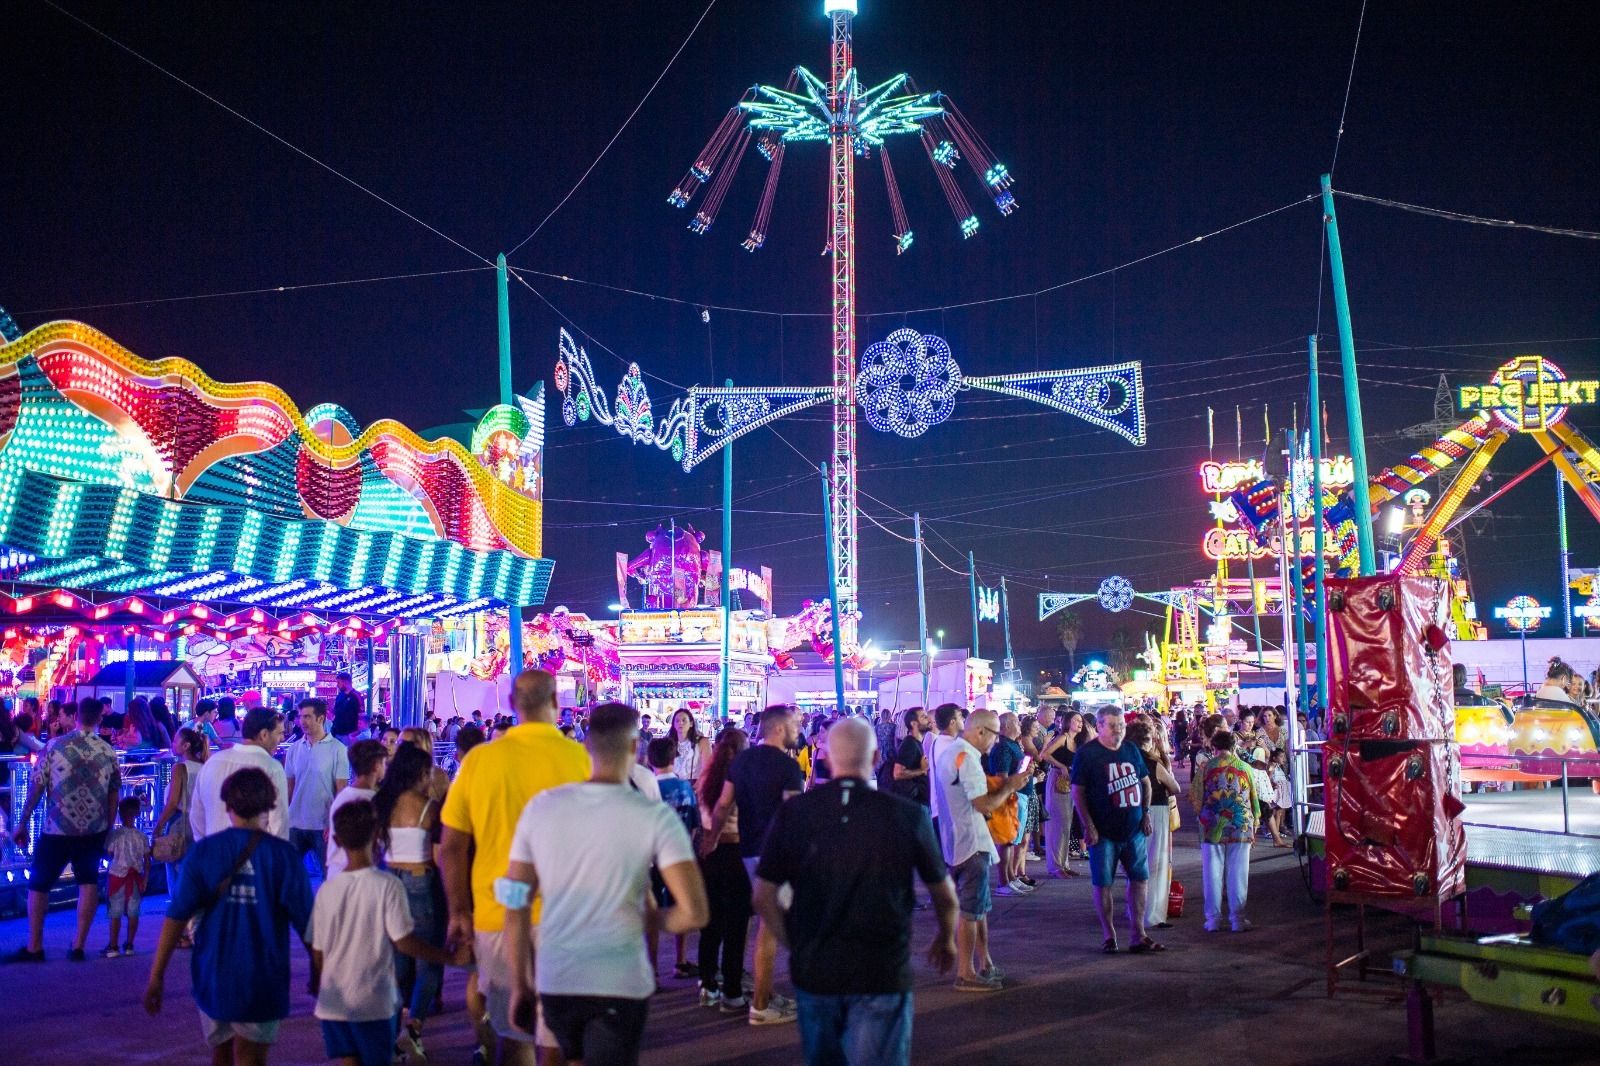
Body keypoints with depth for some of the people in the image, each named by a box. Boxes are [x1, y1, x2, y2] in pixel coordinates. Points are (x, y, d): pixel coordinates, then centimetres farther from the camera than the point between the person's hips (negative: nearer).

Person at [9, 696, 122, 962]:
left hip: (57, 830, -2)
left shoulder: (54, 746, -7)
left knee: (39, 884, 14)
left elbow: (36, 787, -5)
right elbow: (114, 793, 4)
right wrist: (107, 826, 16)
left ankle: (34, 947, 18)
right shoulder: (108, 751, -1)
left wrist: (22, 823, 4)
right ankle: (78, 946, 11)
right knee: (89, 881, 14)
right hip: (94, 830, 2)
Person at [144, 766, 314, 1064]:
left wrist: (157, 975, 0)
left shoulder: (203, 851, -5)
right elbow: (306, 922, -9)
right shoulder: (283, 855, -10)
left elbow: (176, 917, -7)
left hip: (212, 975, 3)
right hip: (262, 980, -2)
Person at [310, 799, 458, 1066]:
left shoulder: (327, 890, -2)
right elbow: (404, 942, -14)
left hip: (333, 1004, 3)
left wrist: (317, 985, 22)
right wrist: (450, 956, -5)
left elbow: (317, 951, 4)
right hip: (374, 1003, -3)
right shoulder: (387, 886, -13)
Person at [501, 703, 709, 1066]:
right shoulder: (656, 816, -11)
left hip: (554, 981, 4)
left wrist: (519, 986, 11)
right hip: (621, 985, -4)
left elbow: (516, 906, 2)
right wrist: (653, 920, 3)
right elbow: (695, 913, -18)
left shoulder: (540, 807, -2)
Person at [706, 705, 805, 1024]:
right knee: (770, 926, -2)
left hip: (749, 849, 8)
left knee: (766, 921, 20)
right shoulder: (787, 765, -14)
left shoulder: (742, 759, 8)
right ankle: (761, 1006, 3)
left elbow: (723, 806, 7)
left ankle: (766, 993, 27)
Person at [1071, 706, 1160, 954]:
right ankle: (1109, 936, 15)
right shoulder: (1087, 753, -9)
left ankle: (1138, 936, 17)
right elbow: (1077, 792, -10)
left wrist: (1146, 812, 7)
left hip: (1134, 829, 5)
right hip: (1104, 831, -5)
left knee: (1140, 878, 8)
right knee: (1103, 884, 2)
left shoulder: (1131, 749, 7)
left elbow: (1145, 781, 18)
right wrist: (1089, 826, -15)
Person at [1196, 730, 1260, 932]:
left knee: (1212, 874, 5)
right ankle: (1237, 918, 9)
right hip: (1241, 829, 1)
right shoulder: (1245, 767, 3)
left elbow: (1196, 798, 0)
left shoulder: (1206, 767, -1)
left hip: (1212, 829, -1)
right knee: (1238, 874, 6)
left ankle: (1213, 919, 8)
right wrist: (1255, 824, 18)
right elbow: (1254, 800, 8)